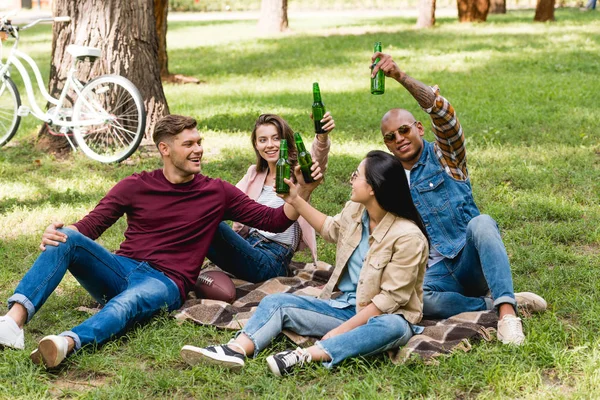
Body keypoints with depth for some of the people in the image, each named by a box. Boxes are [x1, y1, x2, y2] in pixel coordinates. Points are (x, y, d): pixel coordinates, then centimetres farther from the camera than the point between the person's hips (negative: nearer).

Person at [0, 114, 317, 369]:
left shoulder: (217, 193, 8)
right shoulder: (135, 187, 8)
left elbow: (274, 221, 6)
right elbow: (88, 226, 3)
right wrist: (57, 232, -19)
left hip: (166, 282, -2)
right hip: (121, 270, 3)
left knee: (129, 301, -38)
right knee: (66, 239, -24)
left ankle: (66, 344, -66)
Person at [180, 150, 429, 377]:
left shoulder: (408, 237, -21)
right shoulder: (355, 210, 0)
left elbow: (390, 298, -23)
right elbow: (330, 229, 24)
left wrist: (342, 330, -26)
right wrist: (295, 200, 18)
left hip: (382, 317, -7)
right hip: (345, 306, 7)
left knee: (395, 328, -42)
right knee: (276, 302, -7)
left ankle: (303, 356, -52)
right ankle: (236, 350, -34)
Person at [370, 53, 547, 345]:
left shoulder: (444, 156, 6)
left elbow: (441, 111, -15)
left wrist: (401, 76, -27)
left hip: (470, 261, -2)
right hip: (435, 271, 2)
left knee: (481, 222, -38)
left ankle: (506, 311, -43)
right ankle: (492, 305, -22)